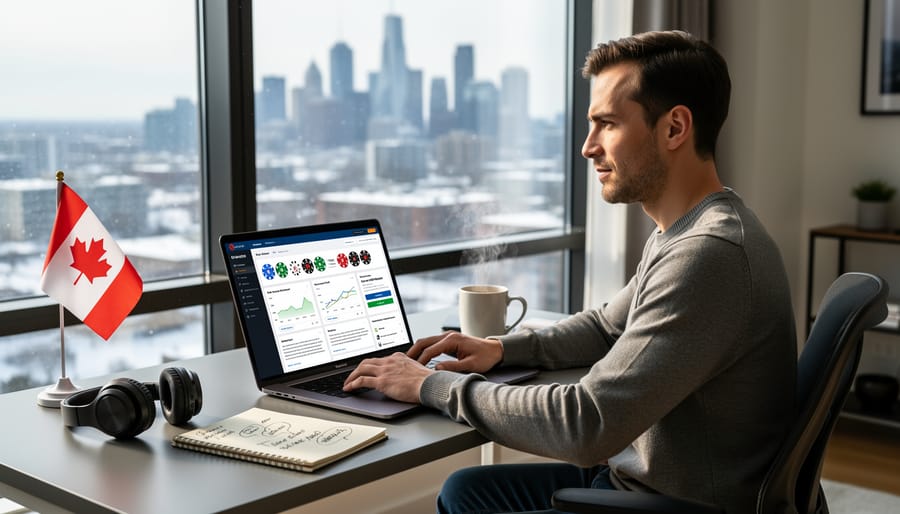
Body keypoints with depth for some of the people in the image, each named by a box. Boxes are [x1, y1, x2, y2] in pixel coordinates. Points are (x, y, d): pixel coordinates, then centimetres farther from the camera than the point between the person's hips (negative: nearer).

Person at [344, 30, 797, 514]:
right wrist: (502, 348, 4)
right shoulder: (677, 235, 6)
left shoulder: (709, 255, -27)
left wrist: (434, 386, -19)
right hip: (636, 475, 9)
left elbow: (587, 426, -30)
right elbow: (606, 326, 21)